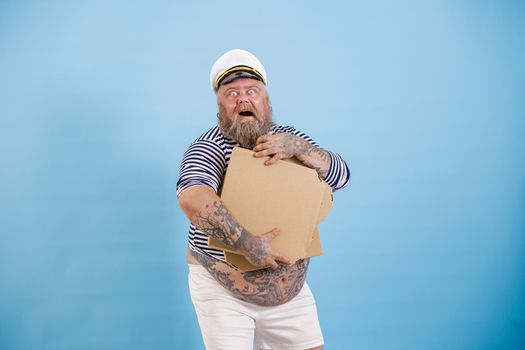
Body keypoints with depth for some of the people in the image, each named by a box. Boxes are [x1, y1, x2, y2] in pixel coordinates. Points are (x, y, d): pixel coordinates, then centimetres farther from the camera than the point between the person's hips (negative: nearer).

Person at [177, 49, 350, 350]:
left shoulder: (288, 138, 4)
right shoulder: (208, 148, -15)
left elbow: (341, 176, -3)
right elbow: (193, 199, -35)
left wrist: (299, 148, -19)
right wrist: (248, 244, -37)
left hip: (289, 288, 5)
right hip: (222, 289, -5)